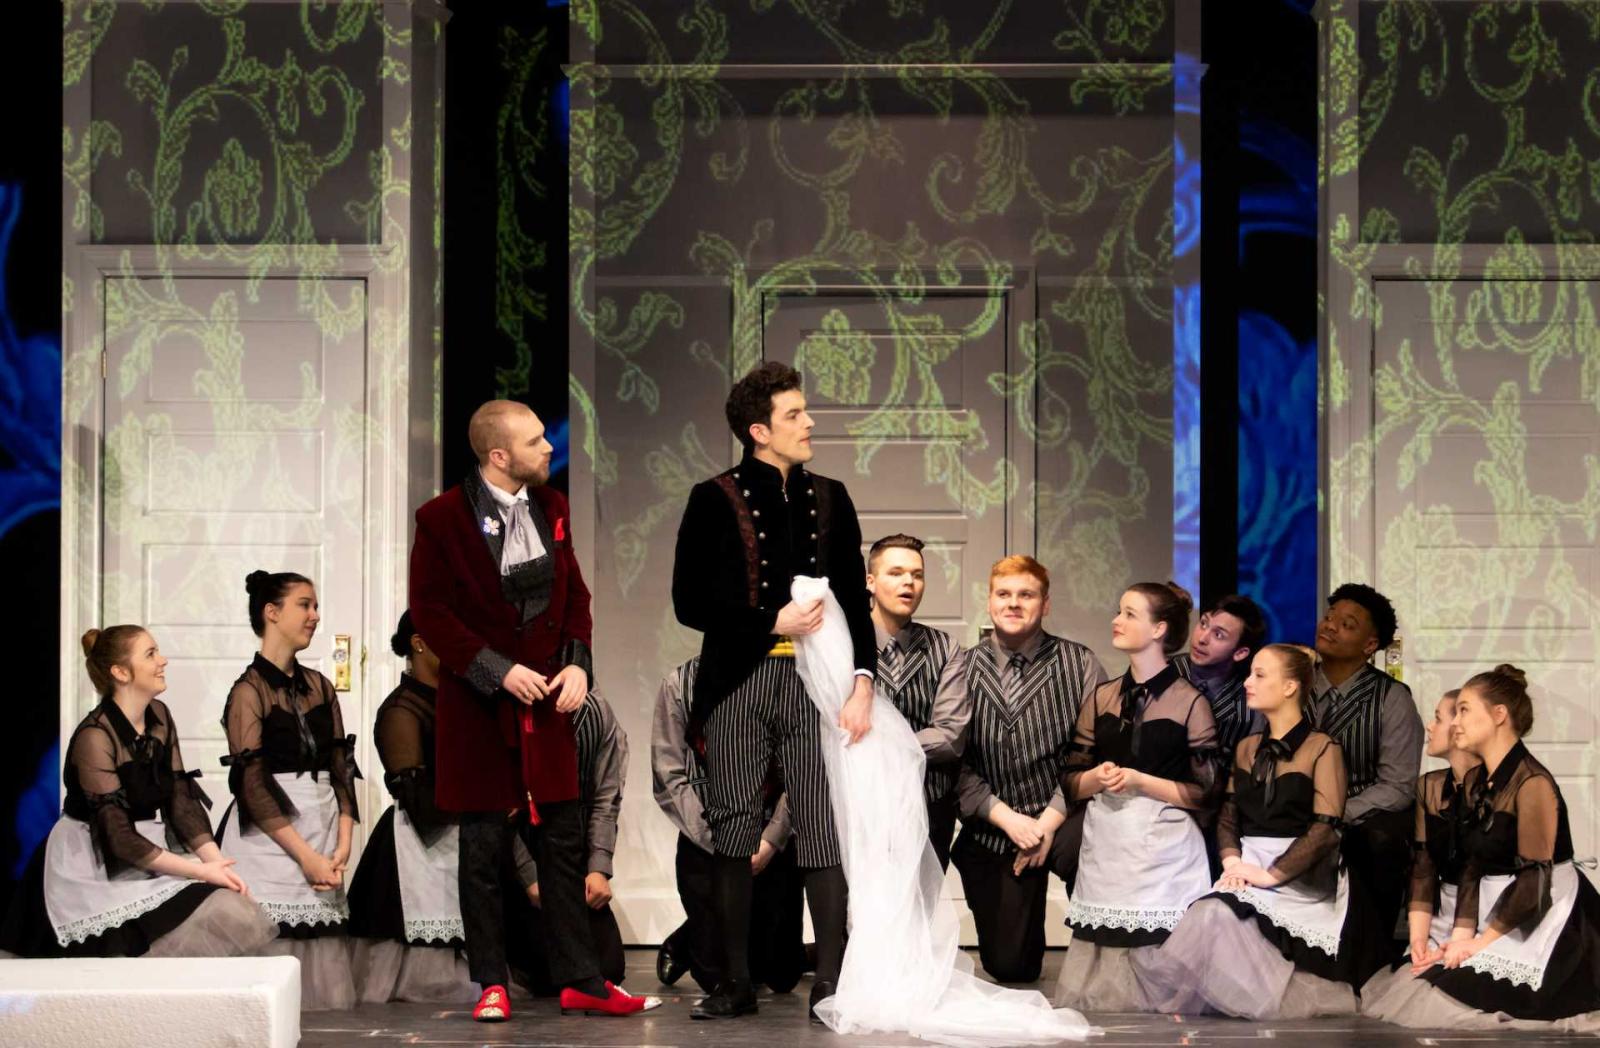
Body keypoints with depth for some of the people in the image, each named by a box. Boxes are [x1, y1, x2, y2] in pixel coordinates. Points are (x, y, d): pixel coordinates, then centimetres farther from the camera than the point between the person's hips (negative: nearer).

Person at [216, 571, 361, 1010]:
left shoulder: (319, 687, 14)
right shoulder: (249, 691, -5)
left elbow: (341, 768, 12)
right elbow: (253, 785, -11)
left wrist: (343, 843, -2)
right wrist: (305, 855, -14)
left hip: (322, 828, 6)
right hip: (271, 837, -6)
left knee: (321, 952, 1)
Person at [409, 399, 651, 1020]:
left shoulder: (551, 508, 8)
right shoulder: (442, 519, -9)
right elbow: (428, 612, -10)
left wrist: (578, 663, -1)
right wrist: (499, 671, -15)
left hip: (548, 699, 5)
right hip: (479, 710, -5)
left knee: (563, 845, 6)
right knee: (484, 849, 2)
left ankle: (579, 981, 11)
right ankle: (491, 985, 10)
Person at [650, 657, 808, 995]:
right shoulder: (678, 684, -4)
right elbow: (670, 778, -5)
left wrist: (771, 840, -14)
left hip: (775, 843, 1)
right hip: (706, 841, -1)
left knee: (782, 976, 4)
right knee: (721, 979, -2)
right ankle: (681, 946, 31)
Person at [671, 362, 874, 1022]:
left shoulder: (829, 500, 14)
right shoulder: (716, 500, 2)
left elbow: (856, 600, 13)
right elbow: (690, 603, -2)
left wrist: (862, 681, 0)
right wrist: (773, 623, -8)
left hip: (814, 679, 2)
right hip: (739, 678, -2)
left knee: (826, 831, -4)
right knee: (733, 832, 0)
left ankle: (830, 983, -2)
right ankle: (735, 983, 8)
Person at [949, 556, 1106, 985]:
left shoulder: (1079, 664, -2)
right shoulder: (963, 670, 4)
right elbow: (950, 757, -2)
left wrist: (1051, 820, -17)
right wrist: (1007, 819, -13)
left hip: (1061, 820, -2)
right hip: (992, 830, 2)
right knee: (1009, 967, 1)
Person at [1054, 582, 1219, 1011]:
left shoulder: (1189, 702, -1)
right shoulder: (1102, 698, 14)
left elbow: (1206, 793, -5)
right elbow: (1071, 782, 14)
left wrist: (1139, 782, -12)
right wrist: (1098, 778, -6)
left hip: (1163, 852, -4)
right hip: (1104, 850, 4)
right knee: (1095, 986, -1)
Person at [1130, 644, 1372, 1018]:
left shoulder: (1322, 749, -1)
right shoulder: (1246, 749, 20)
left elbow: (1325, 828, -11)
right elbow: (1228, 818, 17)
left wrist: (1272, 874, -18)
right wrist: (1232, 861, -4)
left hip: (1299, 876, -5)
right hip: (1250, 871, 5)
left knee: (1217, 916, -30)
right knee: (1211, 915, -26)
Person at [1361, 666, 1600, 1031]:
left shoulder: (1532, 783, -16)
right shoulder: (1475, 781, 12)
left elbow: (1535, 880, -18)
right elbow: (1472, 865, 9)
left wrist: (1482, 942, -14)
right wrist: (1462, 935, -5)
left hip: (1542, 920, -8)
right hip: (1496, 910, 8)